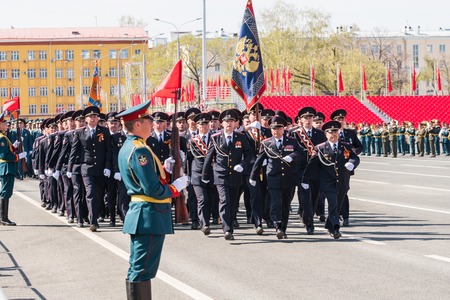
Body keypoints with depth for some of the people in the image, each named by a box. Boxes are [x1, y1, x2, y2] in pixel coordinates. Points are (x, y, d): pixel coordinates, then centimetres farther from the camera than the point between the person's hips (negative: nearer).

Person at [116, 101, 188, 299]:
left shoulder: (127, 147, 13)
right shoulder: (140, 150, -19)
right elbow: (153, 190, -23)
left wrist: (164, 170, 5)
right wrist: (175, 188, -8)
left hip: (139, 213, 10)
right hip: (151, 215, -10)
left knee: (137, 269, 17)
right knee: (142, 271, -6)